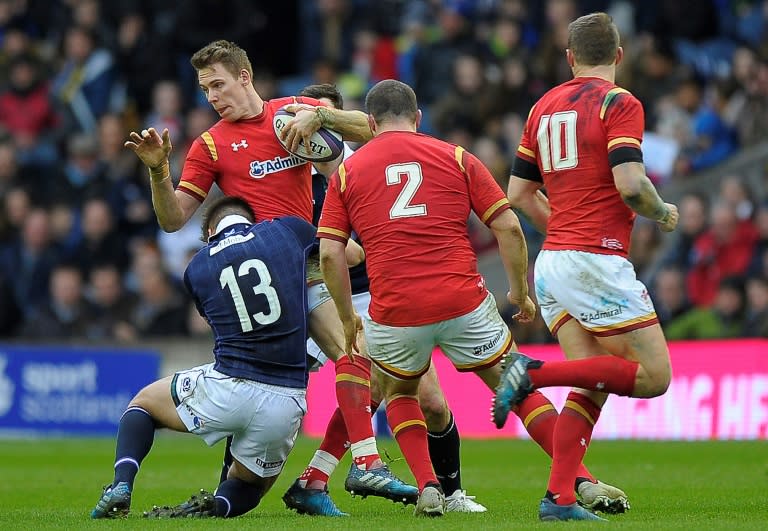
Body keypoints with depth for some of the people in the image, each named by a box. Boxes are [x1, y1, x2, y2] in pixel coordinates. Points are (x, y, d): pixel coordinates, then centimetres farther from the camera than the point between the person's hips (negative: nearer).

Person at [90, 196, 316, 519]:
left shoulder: (196, 268, 11)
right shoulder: (290, 231, 8)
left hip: (227, 388, -1)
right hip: (288, 402, 1)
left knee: (144, 403, 28)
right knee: (248, 484, 28)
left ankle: (122, 484, 0)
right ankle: (219, 506, -9)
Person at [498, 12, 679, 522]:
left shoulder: (545, 106, 15)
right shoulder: (619, 103, -6)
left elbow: (520, 193, 18)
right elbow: (629, 183, -18)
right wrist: (663, 213, 2)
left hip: (553, 262, 8)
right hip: (598, 260, -8)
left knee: (592, 388, 7)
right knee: (654, 375, -2)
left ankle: (559, 497, -6)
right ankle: (536, 372, -14)